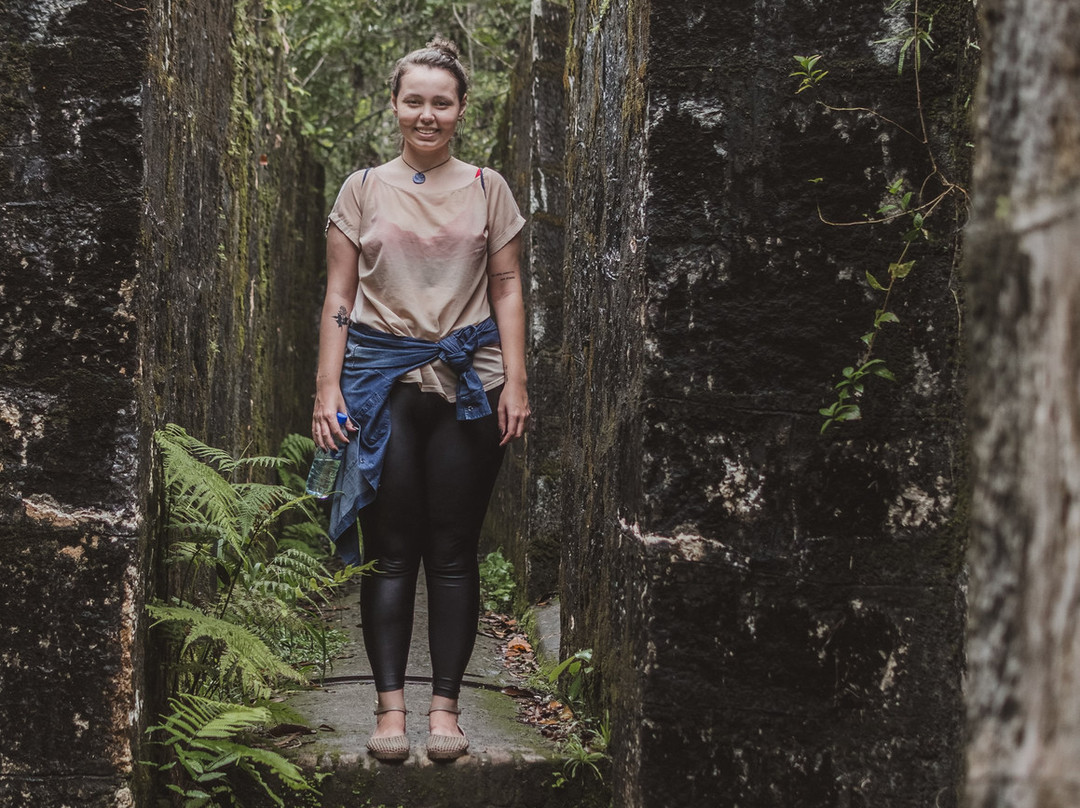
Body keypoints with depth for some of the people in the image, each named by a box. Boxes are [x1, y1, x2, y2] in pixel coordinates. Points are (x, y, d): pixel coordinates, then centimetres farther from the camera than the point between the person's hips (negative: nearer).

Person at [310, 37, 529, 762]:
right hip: (384, 382, 0)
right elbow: (339, 296, 7)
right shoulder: (363, 190, 9)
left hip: (468, 382, 0)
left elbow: (508, 291, 8)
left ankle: (446, 704, 5)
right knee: (389, 549, -2)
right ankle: (390, 704, 0)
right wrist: (328, 387, -1)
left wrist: (516, 382, -1)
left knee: (454, 551, 1)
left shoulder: (488, 189, 10)